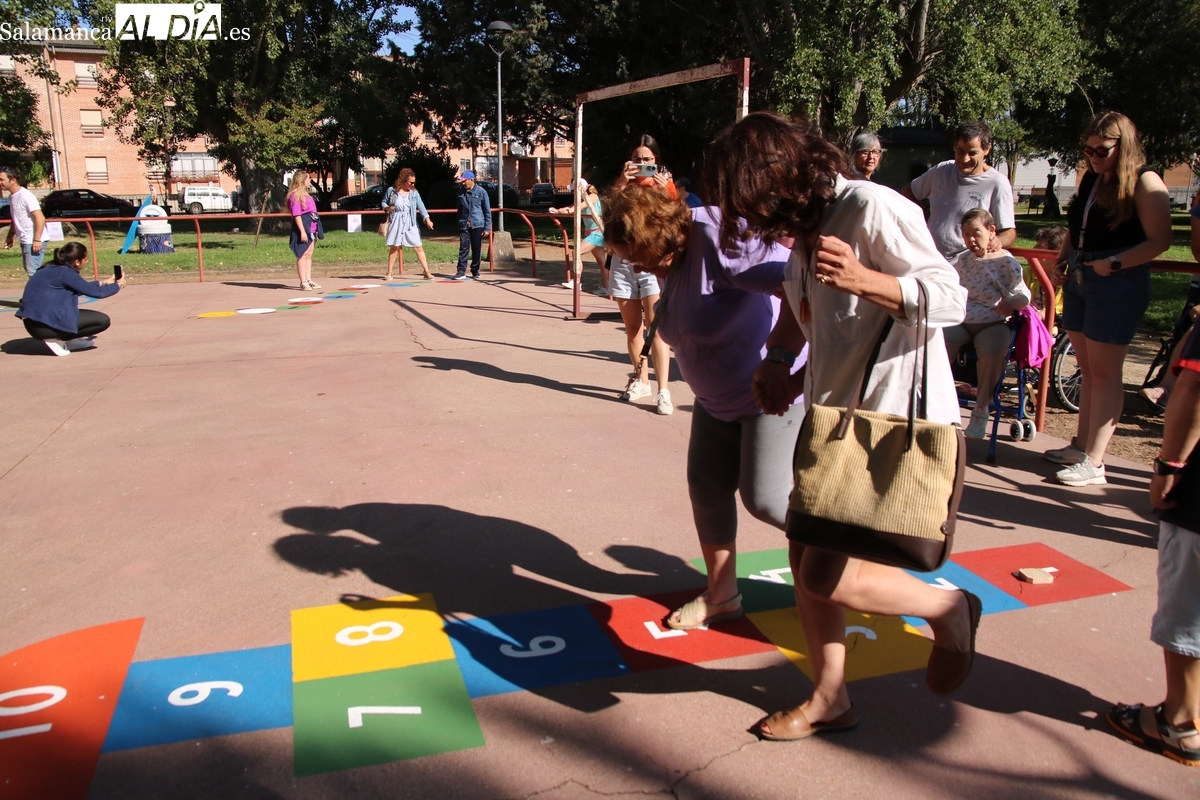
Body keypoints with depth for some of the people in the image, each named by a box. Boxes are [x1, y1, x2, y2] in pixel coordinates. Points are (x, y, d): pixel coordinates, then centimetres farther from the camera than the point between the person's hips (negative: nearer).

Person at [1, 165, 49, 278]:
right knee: (29, 269, 17)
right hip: (25, 241, 10)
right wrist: (10, 237, 20)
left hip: (34, 241, -10)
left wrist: (37, 240, -25)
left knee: (33, 271, -11)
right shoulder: (11, 197, 12)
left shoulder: (25, 195, -16)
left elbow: (40, 218, -22)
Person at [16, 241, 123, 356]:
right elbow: (95, 292, -7)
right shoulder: (65, 273, -12)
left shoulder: (52, 268, 13)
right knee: (103, 321, -6)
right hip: (43, 325, -10)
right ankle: (57, 340, -6)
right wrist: (118, 285, 10)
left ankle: (67, 340, 11)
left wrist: (103, 282, 35)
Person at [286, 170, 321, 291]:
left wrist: (314, 230, 19)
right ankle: (303, 283, -7)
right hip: (302, 227, -10)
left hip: (310, 227, 10)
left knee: (309, 255, 11)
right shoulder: (295, 195, -12)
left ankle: (308, 280, 15)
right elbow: (296, 214, -18)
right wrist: (302, 231, -24)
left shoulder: (304, 194, 19)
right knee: (303, 255, -8)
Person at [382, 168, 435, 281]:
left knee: (418, 247, -3)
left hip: (410, 223, 1)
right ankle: (389, 273, 12)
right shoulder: (392, 191, 0)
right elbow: (383, 203, 9)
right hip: (396, 222, -1)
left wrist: (427, 219, -16)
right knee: (394, 247, 4)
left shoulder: (414, 193, 3)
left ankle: (427, 272, 0)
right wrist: (387, 208, -14)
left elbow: (421, 206, -5)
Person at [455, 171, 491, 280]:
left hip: (478, 225, -2)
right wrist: (459, 223, 17)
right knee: (463, 248, -4)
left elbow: (487, 211, -2)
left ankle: (475, 270, 19)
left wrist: (487, 227, -6)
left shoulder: (481, 192, -4)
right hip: (464, 225, 2)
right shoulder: (461, 192, 6)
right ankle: (461, 271, -4)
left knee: (477, 249, 6)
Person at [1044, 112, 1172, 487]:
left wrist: (1114, 263, -21)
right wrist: (1060, 261, 7)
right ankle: (1081, 445, 21)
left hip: (1118, 284, -7)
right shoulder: (1090, 179, 13)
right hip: (1078, 280, 7)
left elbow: (1159, 240, -14)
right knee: (1087, 370, 12)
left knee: (1103, 372, -5)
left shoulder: (1144, 182, -8)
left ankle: (1093, 462, -2)